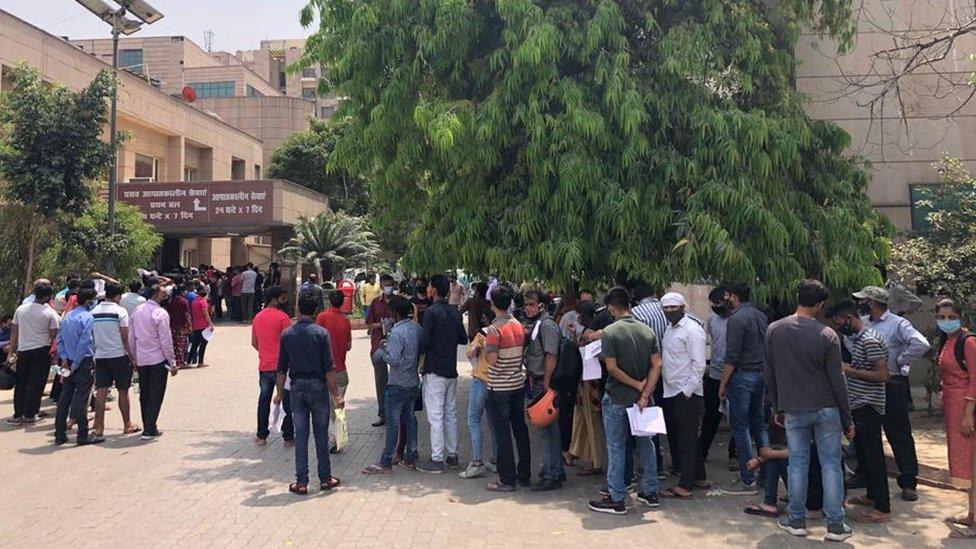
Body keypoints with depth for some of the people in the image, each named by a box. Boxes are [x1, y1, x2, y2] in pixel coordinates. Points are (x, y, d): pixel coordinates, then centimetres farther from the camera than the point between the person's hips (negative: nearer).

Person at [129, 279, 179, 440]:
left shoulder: (137, 311, 5)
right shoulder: (160, 313, -15)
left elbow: (131, 338, 9)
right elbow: (166, 341, -15)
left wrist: (135, 358, 19)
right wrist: (172, 363, -9)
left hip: (141, 360, 6)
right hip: (158, 360, -6)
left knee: (144, 394, 15)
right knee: (156, 395, 1)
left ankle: (147, 427, 23)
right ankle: (150, 430, 1)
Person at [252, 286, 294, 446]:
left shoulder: (258, 317, 9)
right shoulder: (282, 316, -12)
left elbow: (254, 342, 14)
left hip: (264, 366, 6)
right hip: (280, 365, -6)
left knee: (264, 400, 13)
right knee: (287, 400, 4)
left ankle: (261, 436, 17)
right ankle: (288, 436, 8)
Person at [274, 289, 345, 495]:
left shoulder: (287, 334, 0)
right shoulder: (321, 333, -9)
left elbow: (282, 368, 3)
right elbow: (328, 368, -10)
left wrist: (280, 393, 14)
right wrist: (336, 395, -4)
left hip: (297, 387, 2)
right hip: (318, 386, -2)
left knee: (300, 435, 8)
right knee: (321, 434, 8)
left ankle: (301, 482, 11)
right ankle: (325, 478, 16)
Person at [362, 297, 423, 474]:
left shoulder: (397, 332, -20)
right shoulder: (417, 328, 4)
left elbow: (394, 359, -26)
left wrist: (382, 351, -6)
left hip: (398, 385, -7)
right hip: (413, 383, 8)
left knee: (393, 423, 0)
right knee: (409, 420, 14)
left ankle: (386, 462, 7)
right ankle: (410, 459, 22)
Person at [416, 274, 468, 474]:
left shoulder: (431, 312, -14)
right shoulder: (455, 312, 8)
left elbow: (425, 340, -18)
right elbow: (463, 339, 13)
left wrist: (419, 353, 0)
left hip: (434, 371, -7)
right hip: (451, 370, 7)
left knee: (435, 416, -2)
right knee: (451, 414, 13)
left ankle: (437, 460, 2)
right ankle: (452, 455, 20)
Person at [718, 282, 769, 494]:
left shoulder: (737, 319, -15)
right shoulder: (761, 315, 11)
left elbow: (732, 357, -17)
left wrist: (723, 383, -11)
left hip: (742, 375, -8)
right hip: (762, 374, 8)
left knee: (740, 426, -2)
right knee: (758, 423, 17)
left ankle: (748, 480, 1)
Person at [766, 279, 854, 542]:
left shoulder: (774, 330, -1)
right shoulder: (827, 335, -8)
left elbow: (770, 375, 4)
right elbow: (837, 380, -6)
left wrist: (777, 408, 15)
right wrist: (847, 419, 2)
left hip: (793, 410, 2)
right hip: (826, 410, -1)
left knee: (797, 463, 9)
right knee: (831, 465, 6)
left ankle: (797, 521, 17)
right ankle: (835, 525, 12)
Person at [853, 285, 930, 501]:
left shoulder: (898, 324, -12)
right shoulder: (862, 323, 7)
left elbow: (921, 344, -26)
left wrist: (899, 362, -16)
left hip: (892, 386, -7)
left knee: (899, 435, 0)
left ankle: (909, 483, 9)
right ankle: (864, 474, 29)